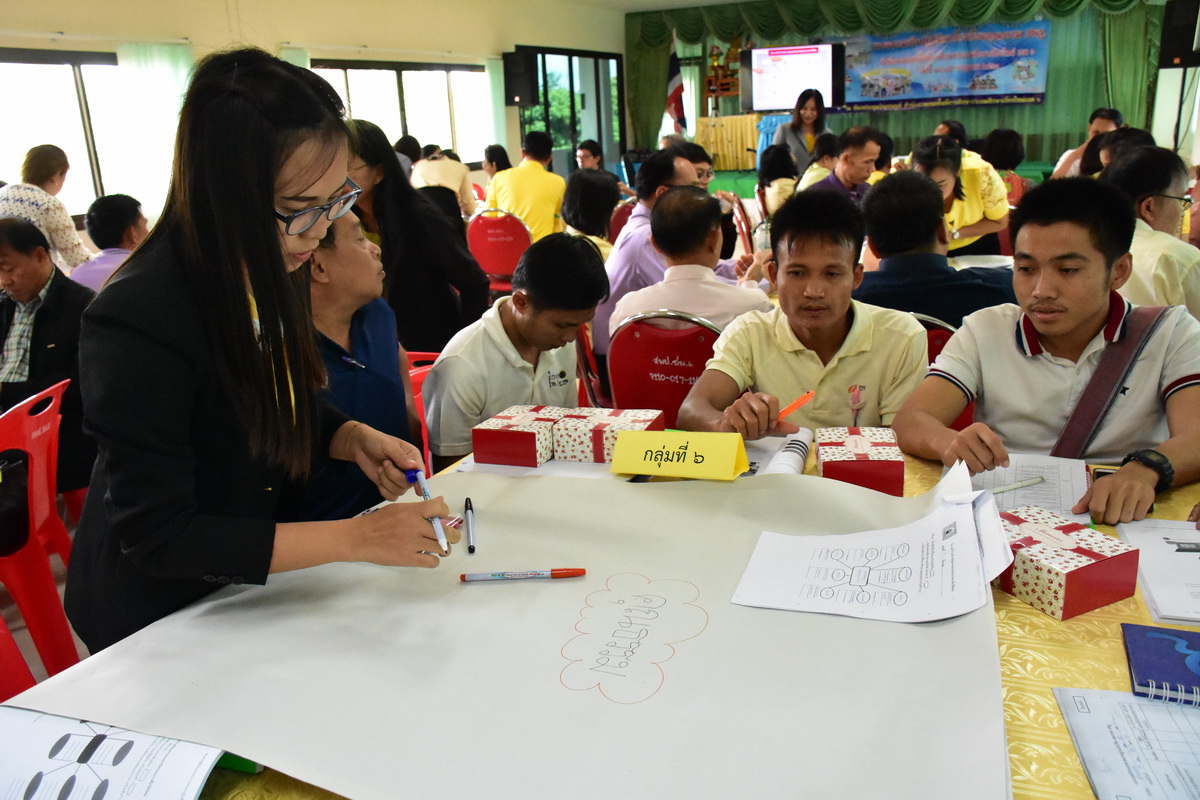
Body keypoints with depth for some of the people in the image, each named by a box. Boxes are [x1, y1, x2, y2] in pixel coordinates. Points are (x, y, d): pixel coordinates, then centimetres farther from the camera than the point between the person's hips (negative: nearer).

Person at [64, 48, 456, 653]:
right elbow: (157, 535, -29)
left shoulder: (268, 273, -9)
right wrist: (356, 539, -33)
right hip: (158, 617, -6)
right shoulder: (135, 324, -32)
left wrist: (354, 439, -15)